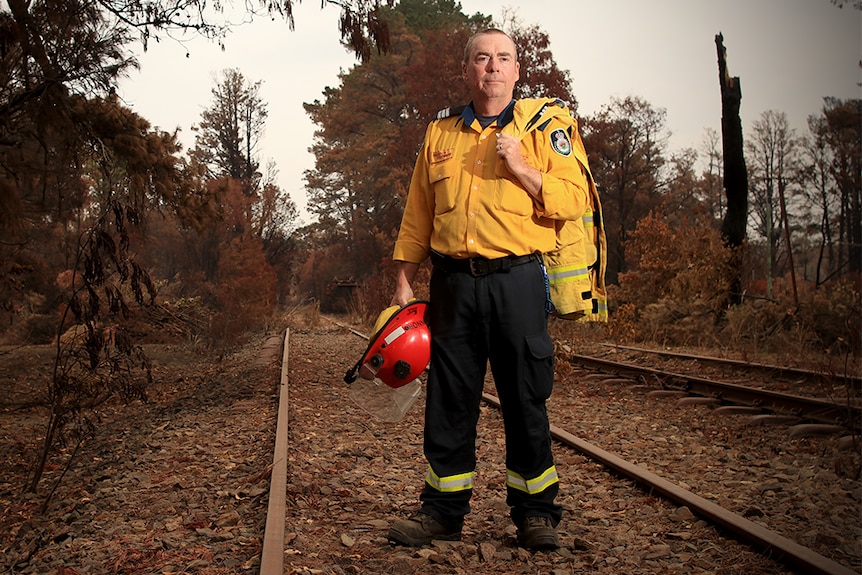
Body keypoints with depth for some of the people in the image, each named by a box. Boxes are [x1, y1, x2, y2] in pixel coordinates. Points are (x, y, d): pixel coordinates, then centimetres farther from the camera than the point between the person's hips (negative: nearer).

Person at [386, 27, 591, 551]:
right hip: (453, 284, 3)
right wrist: (404, 282, 10)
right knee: (449, 400, 7)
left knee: (525, 400, 3)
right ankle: (443, 511, 19)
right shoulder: (440, 134, 14)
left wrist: (521, 167, -14)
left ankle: (535, 512, 18)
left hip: (517, 281, -2)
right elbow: (417, 218, 16)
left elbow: (575, 201, -4)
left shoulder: (546, 124, 5)